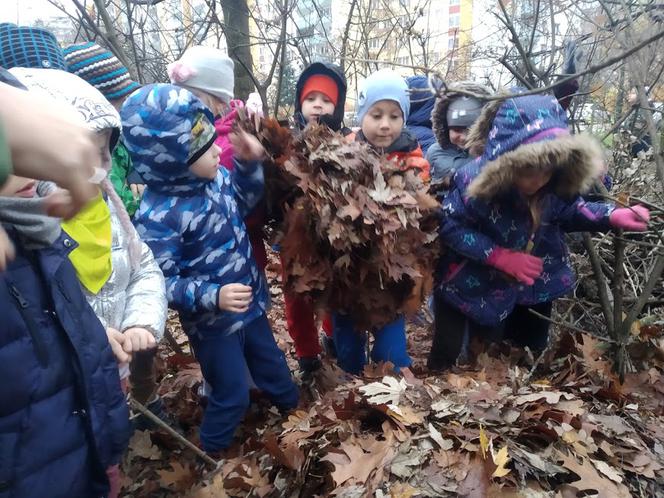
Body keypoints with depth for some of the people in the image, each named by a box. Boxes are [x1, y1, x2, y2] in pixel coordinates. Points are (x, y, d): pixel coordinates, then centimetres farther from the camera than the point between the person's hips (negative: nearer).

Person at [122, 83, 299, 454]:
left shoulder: (217, 176, -8)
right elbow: (161, 282, -24)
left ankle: (294, 410, 57)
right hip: (212, 320, -6)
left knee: (272, 363, 28)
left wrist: (249, 164, -4)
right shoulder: (158, 216, -28)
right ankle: (212, 452, 42)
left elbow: (246, 202, 12)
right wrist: (212, 296, -35)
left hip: (250, 301, 7)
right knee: (233, 393, 12)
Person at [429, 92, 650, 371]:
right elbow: (450, 227, -26)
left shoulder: (556, 186, -15)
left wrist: (613, 216, -13)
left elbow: (569, 211, 3)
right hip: (472, 287, -4)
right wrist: (500, 256, -29)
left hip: (535, 287, 5)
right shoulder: (474, 181, -31)